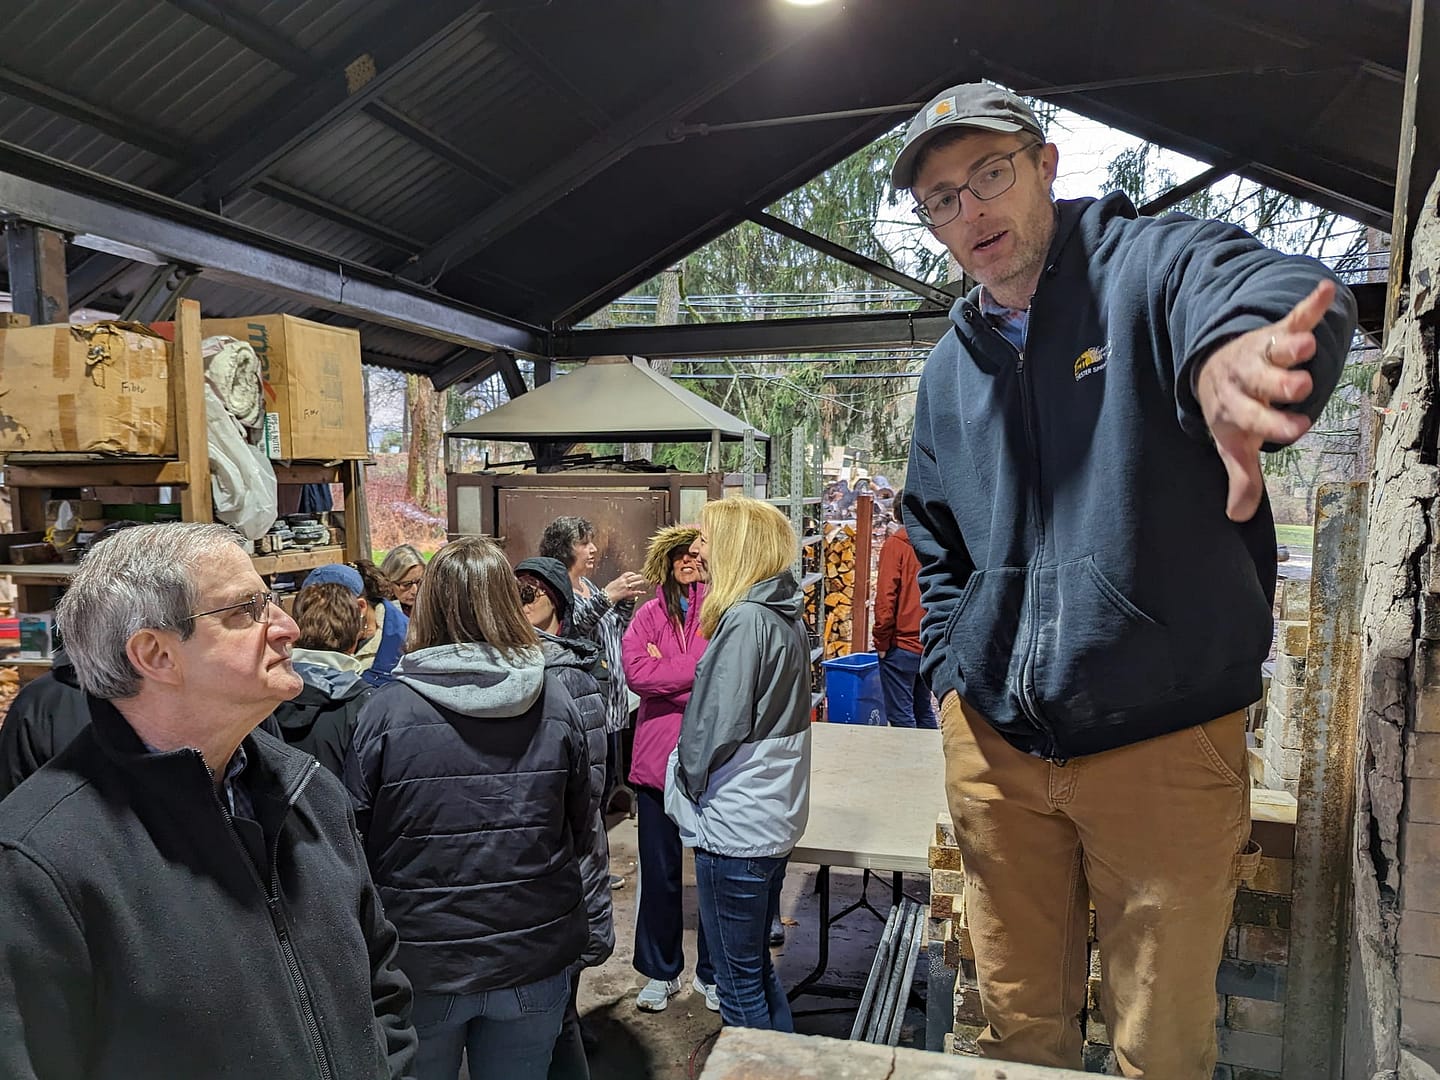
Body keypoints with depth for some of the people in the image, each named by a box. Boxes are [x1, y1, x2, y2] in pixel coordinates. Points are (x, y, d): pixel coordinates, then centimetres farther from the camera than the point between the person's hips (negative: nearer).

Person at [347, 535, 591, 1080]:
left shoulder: (384, 710, -15)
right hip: (534, 956, 2)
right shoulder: (555, 702, -10)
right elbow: (582, 830, 1)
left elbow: (355, 841, -6)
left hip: (421, 960, -1)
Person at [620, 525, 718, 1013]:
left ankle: (712, 973, 33)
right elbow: (637, 672, -12)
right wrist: (701, 670, -15)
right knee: (659, 873, 14)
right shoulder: (649, 614, 3)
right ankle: (661, 972, 34)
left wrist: (668, 669, -13)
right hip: (658, 759, 2)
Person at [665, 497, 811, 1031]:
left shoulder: (745, 619, -20)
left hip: (735, 825, -9)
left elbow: (720, 723, -19)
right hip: (775, 820, 9)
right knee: (758, 968, 23)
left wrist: (689, 777, -3)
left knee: (739, 982, 6)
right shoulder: (786, 617, 8)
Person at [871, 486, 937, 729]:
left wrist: (881, 640, -6)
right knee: (924, 710, 18)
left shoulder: (896, 543, -11)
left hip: (902, 644, -6)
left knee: (900, 715, 1)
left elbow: (885, 596, -14)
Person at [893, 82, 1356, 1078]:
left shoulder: (1151, 266, -7)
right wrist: (955, 675, 8)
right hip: (993, 745, 4)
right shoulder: (950, 371, 9)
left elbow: (1279, 290, -31)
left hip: (1164, 743, -4)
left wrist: (1232, 349, -56)